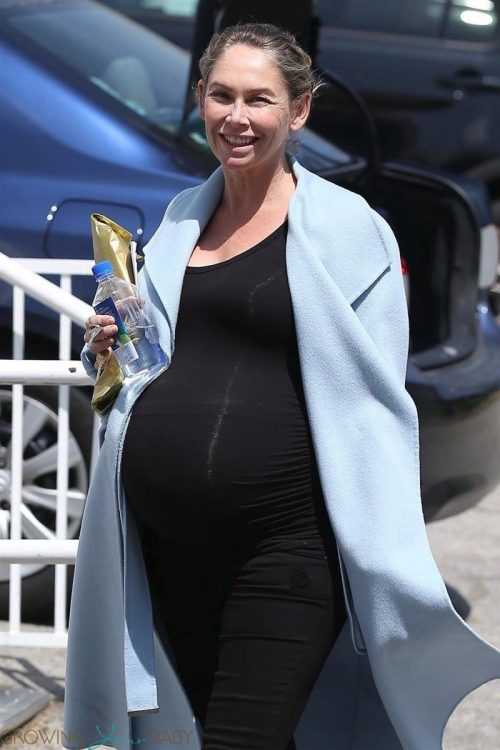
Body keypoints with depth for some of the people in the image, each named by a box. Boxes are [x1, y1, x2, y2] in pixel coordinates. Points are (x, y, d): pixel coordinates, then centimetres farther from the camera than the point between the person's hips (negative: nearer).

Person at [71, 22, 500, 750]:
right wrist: (111, 348, 6)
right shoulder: (181, 217, 14)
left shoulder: (350, 229, -3)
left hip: (286, 549, -6)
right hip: (170, 546, 6)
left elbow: (374, 400, -4)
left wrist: (380, 551, -10)